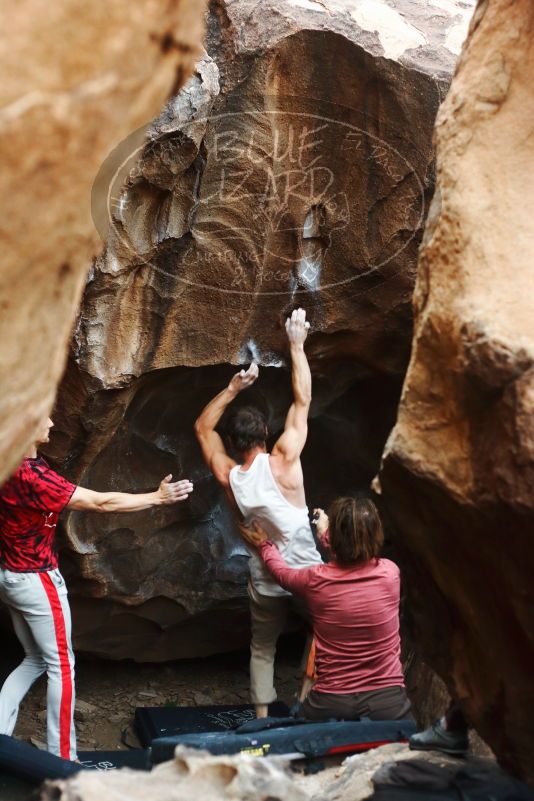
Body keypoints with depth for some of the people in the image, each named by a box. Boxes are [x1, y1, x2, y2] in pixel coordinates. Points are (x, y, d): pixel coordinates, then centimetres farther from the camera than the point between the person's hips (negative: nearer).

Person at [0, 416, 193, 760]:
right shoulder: (32, 476, -27)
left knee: (35, 659, 21)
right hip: (36, 581, -9)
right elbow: (101, 503, -25)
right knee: (61, 666, 4)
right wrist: (157, 497, -17)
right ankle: (62, 758, 12)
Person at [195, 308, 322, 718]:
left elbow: (204, 427, 8)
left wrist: (232, 388, 2)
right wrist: (297, 346, -6)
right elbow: (302, 402, -11)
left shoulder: (228, 477, -8)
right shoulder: (283, 463, -19)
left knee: (263, 647, 20)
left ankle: (262, 716, 20)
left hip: (265, 580, 3)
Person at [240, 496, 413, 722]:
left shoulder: (316, 580, -9)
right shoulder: (390, 572, -5)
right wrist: (328, 535, 36)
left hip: (330, 704, 0)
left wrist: (264, 545, 35)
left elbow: (282, 572, 16)